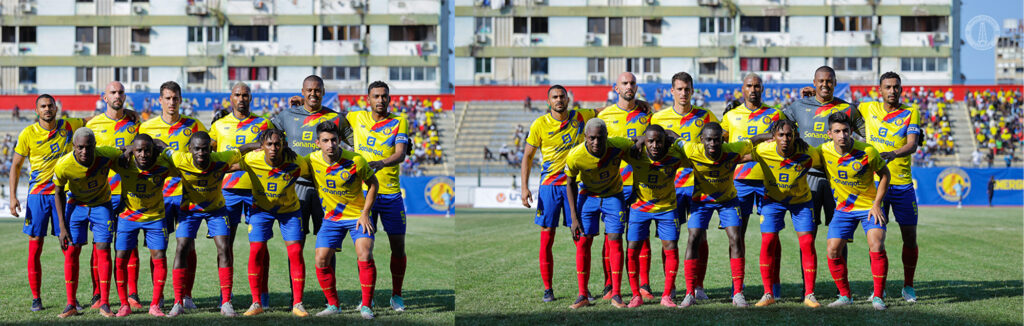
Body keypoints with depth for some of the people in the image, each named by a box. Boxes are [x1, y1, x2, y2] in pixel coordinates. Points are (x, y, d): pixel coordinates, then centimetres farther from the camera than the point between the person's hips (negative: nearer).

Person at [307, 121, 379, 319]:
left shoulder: (356, 161, -19)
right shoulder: (312, 160, -11)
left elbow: (372, 183, -5)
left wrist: (365, 213, -10)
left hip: (357, 216, -3)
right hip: (331, 217, 3)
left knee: (364, 256, -20)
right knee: (321, 260, -7)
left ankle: (366, 306, -8)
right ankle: (333, 305, 10)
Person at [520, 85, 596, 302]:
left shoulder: (580, 117, 3)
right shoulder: (540, 125, -1)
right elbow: (527, 156, 4)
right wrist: (524, 187, -4)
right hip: (549, 185, -1)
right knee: (547, 238, -2)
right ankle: (547, 289, 6)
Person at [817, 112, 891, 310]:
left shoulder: (867, 152, -20)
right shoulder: (824, 152, -13)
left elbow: (884, 174, -5)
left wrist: (877, 204, -10)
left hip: (869, 206, -3)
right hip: (843, 208, 3)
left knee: (876, 247, -21)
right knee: (833, 251, -8)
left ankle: (878, 297, -8)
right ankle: (845, 296, 10)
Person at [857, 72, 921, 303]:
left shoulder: (911, 113, 1)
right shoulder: (868, 109, 7)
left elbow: (912, 145, -12)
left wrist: (893, 154, -32)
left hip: (903, 184, -1)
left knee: (910, 237, 1)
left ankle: (908, 287, 16)